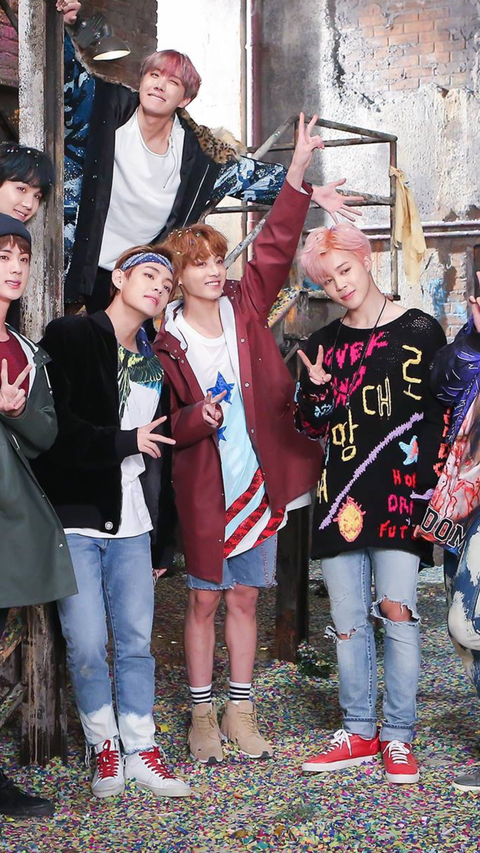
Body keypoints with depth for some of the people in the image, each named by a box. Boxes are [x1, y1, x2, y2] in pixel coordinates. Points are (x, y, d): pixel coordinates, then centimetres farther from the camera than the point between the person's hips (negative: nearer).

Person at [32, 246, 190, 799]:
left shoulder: (155, 363, 15)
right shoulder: (69, 338, -2)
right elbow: (56, 425, -14)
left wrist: (160, 539, 17)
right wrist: (124, 442, -8)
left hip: (131, 524, 5)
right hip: (75, 519, -5)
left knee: (136, 640, 5)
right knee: (86, 644, -1)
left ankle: (140, 749, 17)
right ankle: (104, 746, 17)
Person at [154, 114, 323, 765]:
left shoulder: (245, 309, 2)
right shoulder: (165, 344, -5)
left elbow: (275, 248, -7)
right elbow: (164, 424, -5)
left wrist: (298, 174, -16)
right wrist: (199, 418, -26)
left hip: (261, 478, 3)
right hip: (204, 487, -2)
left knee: (244, 597, 11)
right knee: (205, 599, 6)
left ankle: (240, 711, 22)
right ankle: (203, 715, 20)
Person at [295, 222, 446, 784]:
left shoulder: (418, 330, 2)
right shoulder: (323, 344, 13)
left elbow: (443, 411, 2)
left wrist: (427, 479, -7)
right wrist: (316, 390, -4)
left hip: (399, 490, -4)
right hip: (341, 494, 4)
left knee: (397, 613, -8)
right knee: (347, 621, 5)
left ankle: (397, 737, 5)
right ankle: (358, 734, 16)